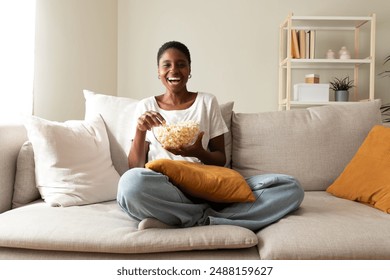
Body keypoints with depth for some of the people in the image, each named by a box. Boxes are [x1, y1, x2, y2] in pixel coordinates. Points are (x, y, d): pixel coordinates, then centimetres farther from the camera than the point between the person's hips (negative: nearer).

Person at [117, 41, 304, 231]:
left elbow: (221, 159, 11)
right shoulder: (146, 107, 12)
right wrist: (140, 130, -10)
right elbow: (135, 168, 8)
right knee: (131, 182, -38)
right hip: (162, 190, -2)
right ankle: (207, 218, -17)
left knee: (291, 187, -18)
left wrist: (198, 153, -11)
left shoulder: (208, 102, 13)